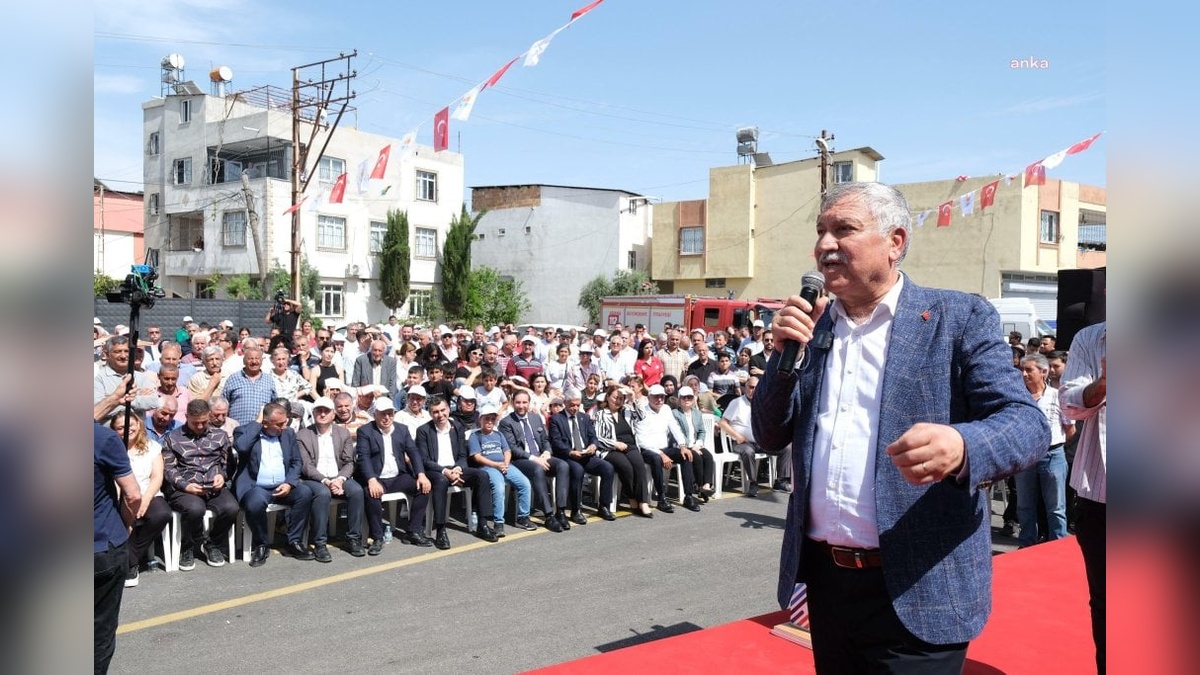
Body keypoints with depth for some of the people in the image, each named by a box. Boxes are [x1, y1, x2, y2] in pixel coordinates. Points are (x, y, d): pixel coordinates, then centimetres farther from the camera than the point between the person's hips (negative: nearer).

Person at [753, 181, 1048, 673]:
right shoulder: (811, 324, 7)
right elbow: (770, 437, 7)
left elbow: (1027, 423, -12)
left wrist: (960, 446, -34)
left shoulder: (959, 318, -5)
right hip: (826, 579, 5)